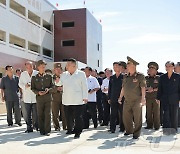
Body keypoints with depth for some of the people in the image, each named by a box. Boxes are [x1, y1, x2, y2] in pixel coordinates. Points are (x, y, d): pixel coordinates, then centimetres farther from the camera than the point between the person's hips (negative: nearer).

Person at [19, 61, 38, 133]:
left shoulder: (37, 73, -3)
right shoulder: (23, 74, 8)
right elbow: (20, 84, 10)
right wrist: (25, 86, -11)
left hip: (35, 97, -3)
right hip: (26, 98, 3)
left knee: (36, 114, 2)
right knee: (27, 114, 6)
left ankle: (36, 126, 17)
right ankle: (29, 127, 16)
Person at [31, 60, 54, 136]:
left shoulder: (49, 76, 7)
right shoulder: (34, 77, 7)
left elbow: (53, 86, 7)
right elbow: (33, 88, 5)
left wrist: (48, 90, -14)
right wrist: (38, 92, -13)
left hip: (48, 98, 0)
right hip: (39, 99, 0)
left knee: (47, 114, -3)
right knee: (40, 115, 4)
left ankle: (47, 131, 5)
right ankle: (42, 130, 15)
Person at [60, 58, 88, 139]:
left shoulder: (81, 74, 1)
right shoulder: (63, 75, 13)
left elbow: (84, 86, 0)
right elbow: (62, 84, 28)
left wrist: (85, 97, -5)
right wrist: (61, 87, 8)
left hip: (78, 100, -4)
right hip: (66, 100, 4)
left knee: (78, 117, -4)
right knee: (68, 117, 9)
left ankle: (77, 132, 4)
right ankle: (70, 129, 27)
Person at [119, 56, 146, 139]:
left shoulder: (140, 76, -8)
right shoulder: (125, 77, 10)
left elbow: (143, 88, -11)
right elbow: (123, 88, 17)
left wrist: (143, 99, -17)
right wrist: (120, 97, 17)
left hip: (137, 101, -6)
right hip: (127, 101, 6)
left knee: (137, 119, 2)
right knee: (126, 117, 11)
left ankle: (136, 133, 14)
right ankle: (129, 130, 29)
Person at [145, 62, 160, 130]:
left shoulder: (158, 78, 2)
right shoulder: (146, 78, 10)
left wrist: (153, 90, -15)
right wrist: (147, 89, -9)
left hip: (156, 97, -3)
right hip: (148, 98, 3)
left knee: (156, 112, 0)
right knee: (148, 112, 4)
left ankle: (156, 126, 7)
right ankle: (149, 125, 13)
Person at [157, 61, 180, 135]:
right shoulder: (162, 77, 7)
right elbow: (160, 89, 10)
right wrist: (158, 98, 7)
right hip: (165, 99, 1)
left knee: (174, 114, 5)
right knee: (166, 114, -5)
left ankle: (173, 129, 17)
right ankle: (166, 130, -3)